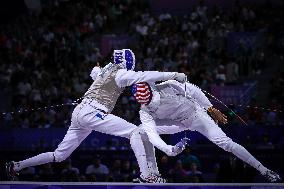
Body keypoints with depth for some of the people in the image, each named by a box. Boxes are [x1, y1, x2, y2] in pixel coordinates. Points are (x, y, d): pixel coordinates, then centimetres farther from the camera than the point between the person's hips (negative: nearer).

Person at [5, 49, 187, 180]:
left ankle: (17, 166, 17)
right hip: (92, 113, -9)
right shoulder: (121, 74, -5)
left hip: (79, 112, 9)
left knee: (59, 155, 15)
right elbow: (143, 76, -18)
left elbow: (95, 72, 42)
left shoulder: (107, 69, 20)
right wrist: (174, 75, -20)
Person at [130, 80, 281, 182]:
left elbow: (193, 91, -14)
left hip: (195, 114, -3)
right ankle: (152, 174, -7)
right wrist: (167, 149, -53)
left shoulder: (168, 86, -28)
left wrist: (211, 109, -9)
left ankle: (264, 170, -8)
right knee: (138, 135, -14)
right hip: (176, 123, 3)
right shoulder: (145, 112, -21)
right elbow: (152, 134, -35)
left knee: (224, 142, -16)